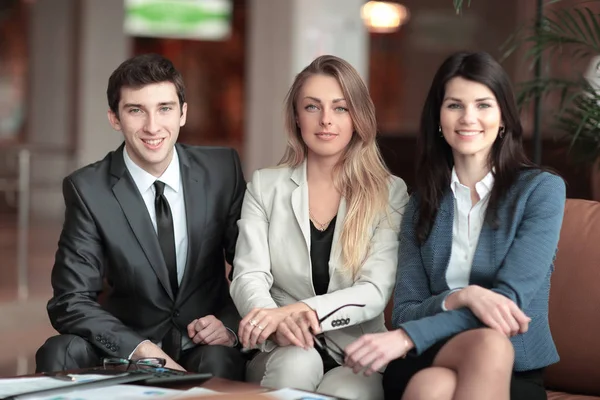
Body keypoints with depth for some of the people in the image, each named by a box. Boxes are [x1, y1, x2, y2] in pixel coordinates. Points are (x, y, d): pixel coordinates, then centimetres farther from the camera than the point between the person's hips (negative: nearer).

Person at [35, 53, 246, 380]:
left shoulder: (222, 169, -3)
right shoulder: (88, 190, -8)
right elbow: (71, 301, -11)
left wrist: (230, 325, -16)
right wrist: (142, 351, -27)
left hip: (206, 346, -1)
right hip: (129, 349, 1)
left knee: (218, 361, -34)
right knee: (59, 355, -28)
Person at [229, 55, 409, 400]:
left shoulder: (390, 193, 2)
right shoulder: (265, 187, 7)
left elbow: (376, 291, -9)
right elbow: (249, 277, -4)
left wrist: (297, 312, -26)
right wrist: (277, 324, -28)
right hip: (281, 351, 1)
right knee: (298, 361, -34)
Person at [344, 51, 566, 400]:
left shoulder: (542, 189, 2)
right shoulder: (423, 202, 13)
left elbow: (509, 299, -11)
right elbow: (405, 312, 4)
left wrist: (406, 337, -23)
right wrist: (461, 298, -19)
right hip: (432, 359, 2)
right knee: (489, 344, -35)